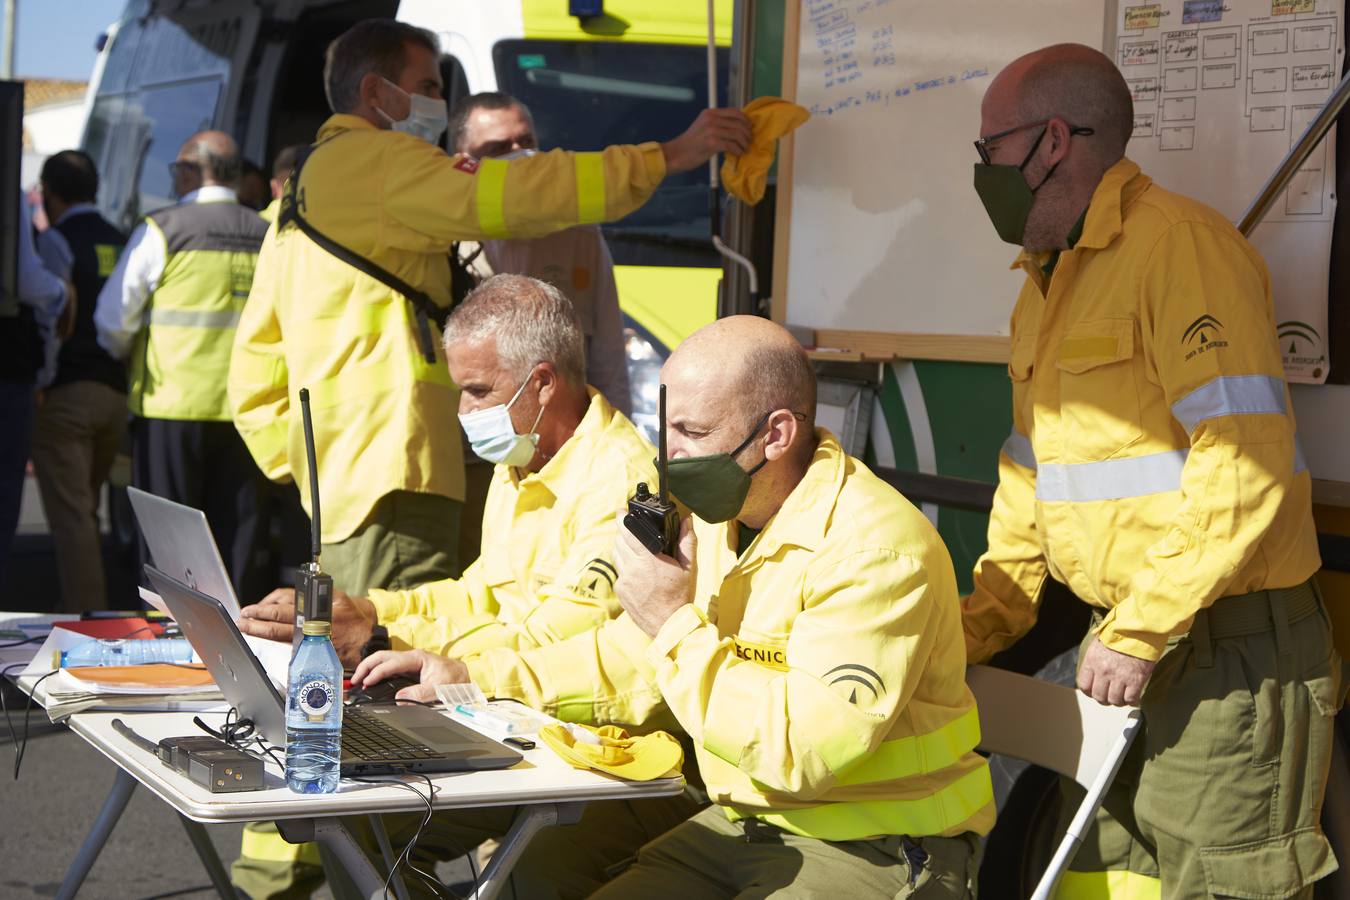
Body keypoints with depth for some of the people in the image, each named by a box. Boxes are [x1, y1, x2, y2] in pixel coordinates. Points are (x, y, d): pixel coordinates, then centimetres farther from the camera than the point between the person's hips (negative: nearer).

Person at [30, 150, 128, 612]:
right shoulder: (123, 244, 12)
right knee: (84, 512, 17)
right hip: (117, 394, 6)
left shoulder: (55, 241, -5)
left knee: (71, 516, -5)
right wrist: (128, 384, 15)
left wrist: (40, 383, -8)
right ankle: (83, 609, 21)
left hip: (66, 390, -6)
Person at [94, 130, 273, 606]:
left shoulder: (163, 229, -6)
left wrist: (128, 355, 18)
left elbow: (114, 319, -2)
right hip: (247, 407, 4)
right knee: (240, 533, 8)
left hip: (173, 405, -4)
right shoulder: (267, 236, 5)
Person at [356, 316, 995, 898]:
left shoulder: (879, 549, -22)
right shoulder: (718, 518, 6)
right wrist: (474, 676, 12)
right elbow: (635, 663, 20)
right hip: (743, 824, 8)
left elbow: (805, 751, -31)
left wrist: (679, 624, -24)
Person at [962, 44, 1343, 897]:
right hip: (1128, 641, 9)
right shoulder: (1050, 281, 16)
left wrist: (1139, 634, -22)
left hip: (1231, 650, -9)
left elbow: (1245, 465, -23)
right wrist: (985, 621, 17)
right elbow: (1030, 471, 24)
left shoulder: (1178, 245, -15)